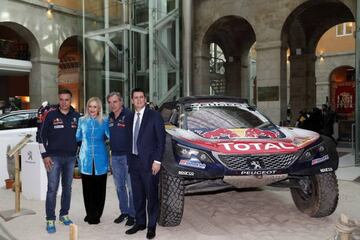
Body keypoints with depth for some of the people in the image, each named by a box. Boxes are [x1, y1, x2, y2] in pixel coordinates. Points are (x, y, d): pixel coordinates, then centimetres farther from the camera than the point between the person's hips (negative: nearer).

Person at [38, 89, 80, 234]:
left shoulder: (77, 117, 4)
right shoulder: (51, 116, -2)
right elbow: (42, 137, -1)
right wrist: (45, 155, -7)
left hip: (71, 157, 3)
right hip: (54, 157, -3)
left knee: (67, 187, 11)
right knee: (52, 188, -4)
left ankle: (64, 214, 25)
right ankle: (50, 220, 5)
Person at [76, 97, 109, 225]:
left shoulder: (104, 121, 2)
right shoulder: (82, 121, 7)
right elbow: (78, 137, 16)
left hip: (100, 160, -1)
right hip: (86, 159, 1)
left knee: (99, 188, 4)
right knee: (87, 188, 5)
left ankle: (96, 215, 20)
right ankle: (90, 214, 22)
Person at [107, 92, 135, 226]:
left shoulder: (129, 115, -12)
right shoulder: (110, 117, 11)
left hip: (128, 155, -7)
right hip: (115, 156, 7)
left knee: (131, 187, -2)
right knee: (119, 187, 15)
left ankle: (132, 214, 9)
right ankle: (124, 211, 27)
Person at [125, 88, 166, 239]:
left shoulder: (154, 115, -5)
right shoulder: (131, 117, 12)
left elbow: (161, 139, -8)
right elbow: (131, 139, 15)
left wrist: (157, 161, -14)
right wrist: (130, 159, 7)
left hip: (149, 162, -5)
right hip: (134, 161, 5)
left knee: (151, 195, 3)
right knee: (137, 195, 13)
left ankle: (152, 226, 16)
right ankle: (140, 222, 28)